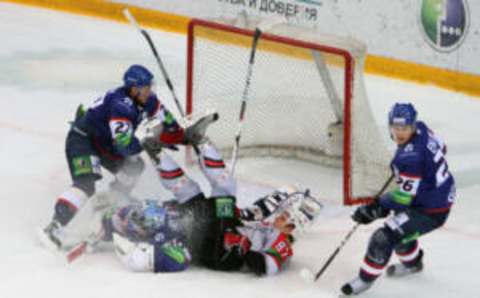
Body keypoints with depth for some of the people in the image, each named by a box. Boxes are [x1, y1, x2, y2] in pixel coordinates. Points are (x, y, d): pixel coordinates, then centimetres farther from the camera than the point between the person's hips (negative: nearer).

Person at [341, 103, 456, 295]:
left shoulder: (409, 156, -33)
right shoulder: (421, 129, -7)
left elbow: (404, 196, -28)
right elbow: (440, 147, 14)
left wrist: (377, 208, -24)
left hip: (430, 211, -10)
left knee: (385, 237, -11)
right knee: (398, 226, 32)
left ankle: (365, 279, 7)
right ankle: (412, 262, 55)